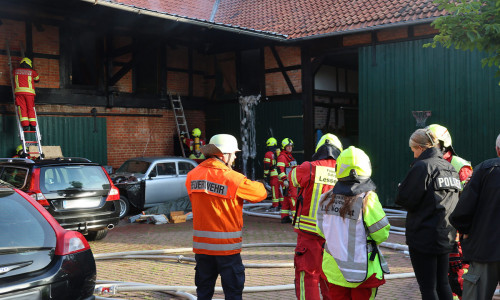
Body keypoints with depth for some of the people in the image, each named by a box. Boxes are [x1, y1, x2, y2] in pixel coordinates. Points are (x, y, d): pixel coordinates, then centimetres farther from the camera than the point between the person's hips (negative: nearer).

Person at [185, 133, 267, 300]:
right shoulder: (233, 178, -14)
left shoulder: (192, 175, 1)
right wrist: (252, 183, 20)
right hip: (226, 246, -5)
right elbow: (261, 193, -3)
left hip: (201, 244, 5)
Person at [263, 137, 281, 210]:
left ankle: (275, 206, 1)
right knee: (280, 189, 14)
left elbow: (266, 166, -10)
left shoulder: (268, 154, -7)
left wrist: (265, 175, -6)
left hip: (273, 175, -5)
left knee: (275, 190, -2)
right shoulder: (279, 153, 11)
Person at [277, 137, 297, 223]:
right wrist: (284, 180, -25)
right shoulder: (282, 157, -11)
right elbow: (280, 170, -19)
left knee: (286, 199, 10)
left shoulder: (290, 156, 21)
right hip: (287, 182, -10)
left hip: (291, 181, 10)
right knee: (293, 197, -11)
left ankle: (285, 217, 13)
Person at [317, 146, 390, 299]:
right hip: (362, 268, -4)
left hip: (334, 268, 4)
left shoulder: (326, 198, -5)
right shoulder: (367, 198, -19)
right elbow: (382, 233, -14)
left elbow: (322, 230, 6)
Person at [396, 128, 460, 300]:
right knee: (442, 284, 17)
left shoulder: (422, 166, -14)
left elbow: (405, 200, -14)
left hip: (423, 238, -8)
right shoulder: (450, 168, 10)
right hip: (445, 237, 8)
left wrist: (401, 188, 5)